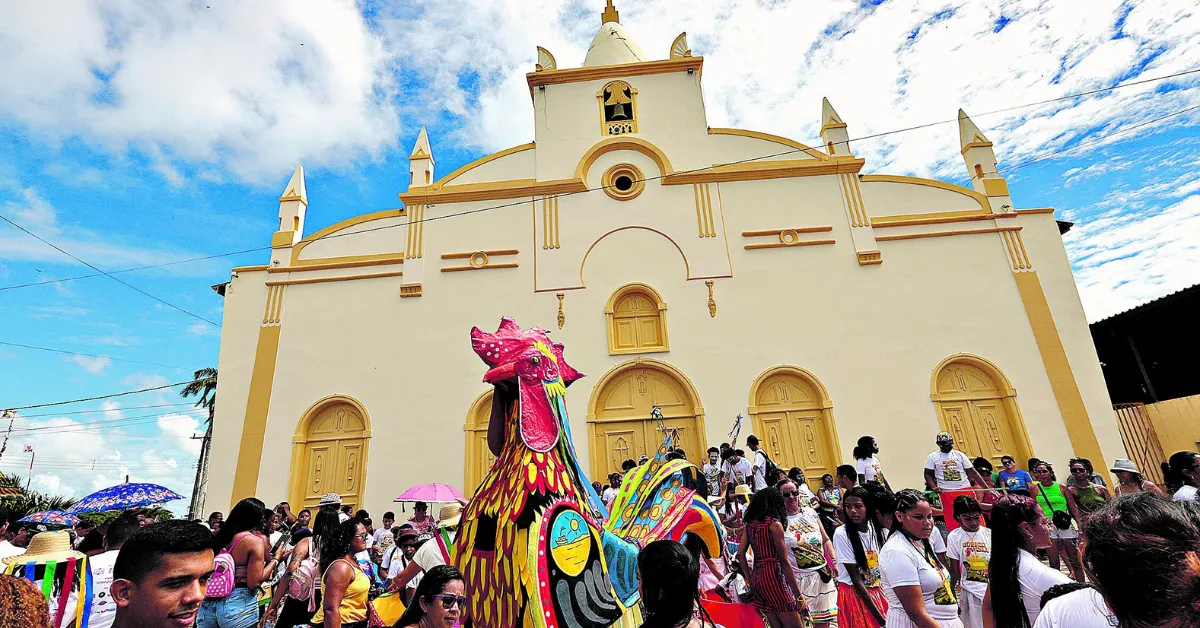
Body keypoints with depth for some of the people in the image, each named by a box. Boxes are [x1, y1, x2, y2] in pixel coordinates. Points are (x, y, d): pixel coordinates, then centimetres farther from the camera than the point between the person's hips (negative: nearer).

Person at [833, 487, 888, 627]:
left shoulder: (876, 529, -4)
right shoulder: (841, 534, -19)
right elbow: (856, 578, -17)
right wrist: (878, 615, -18)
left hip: (878, 591, 4)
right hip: (854, 593, -4)